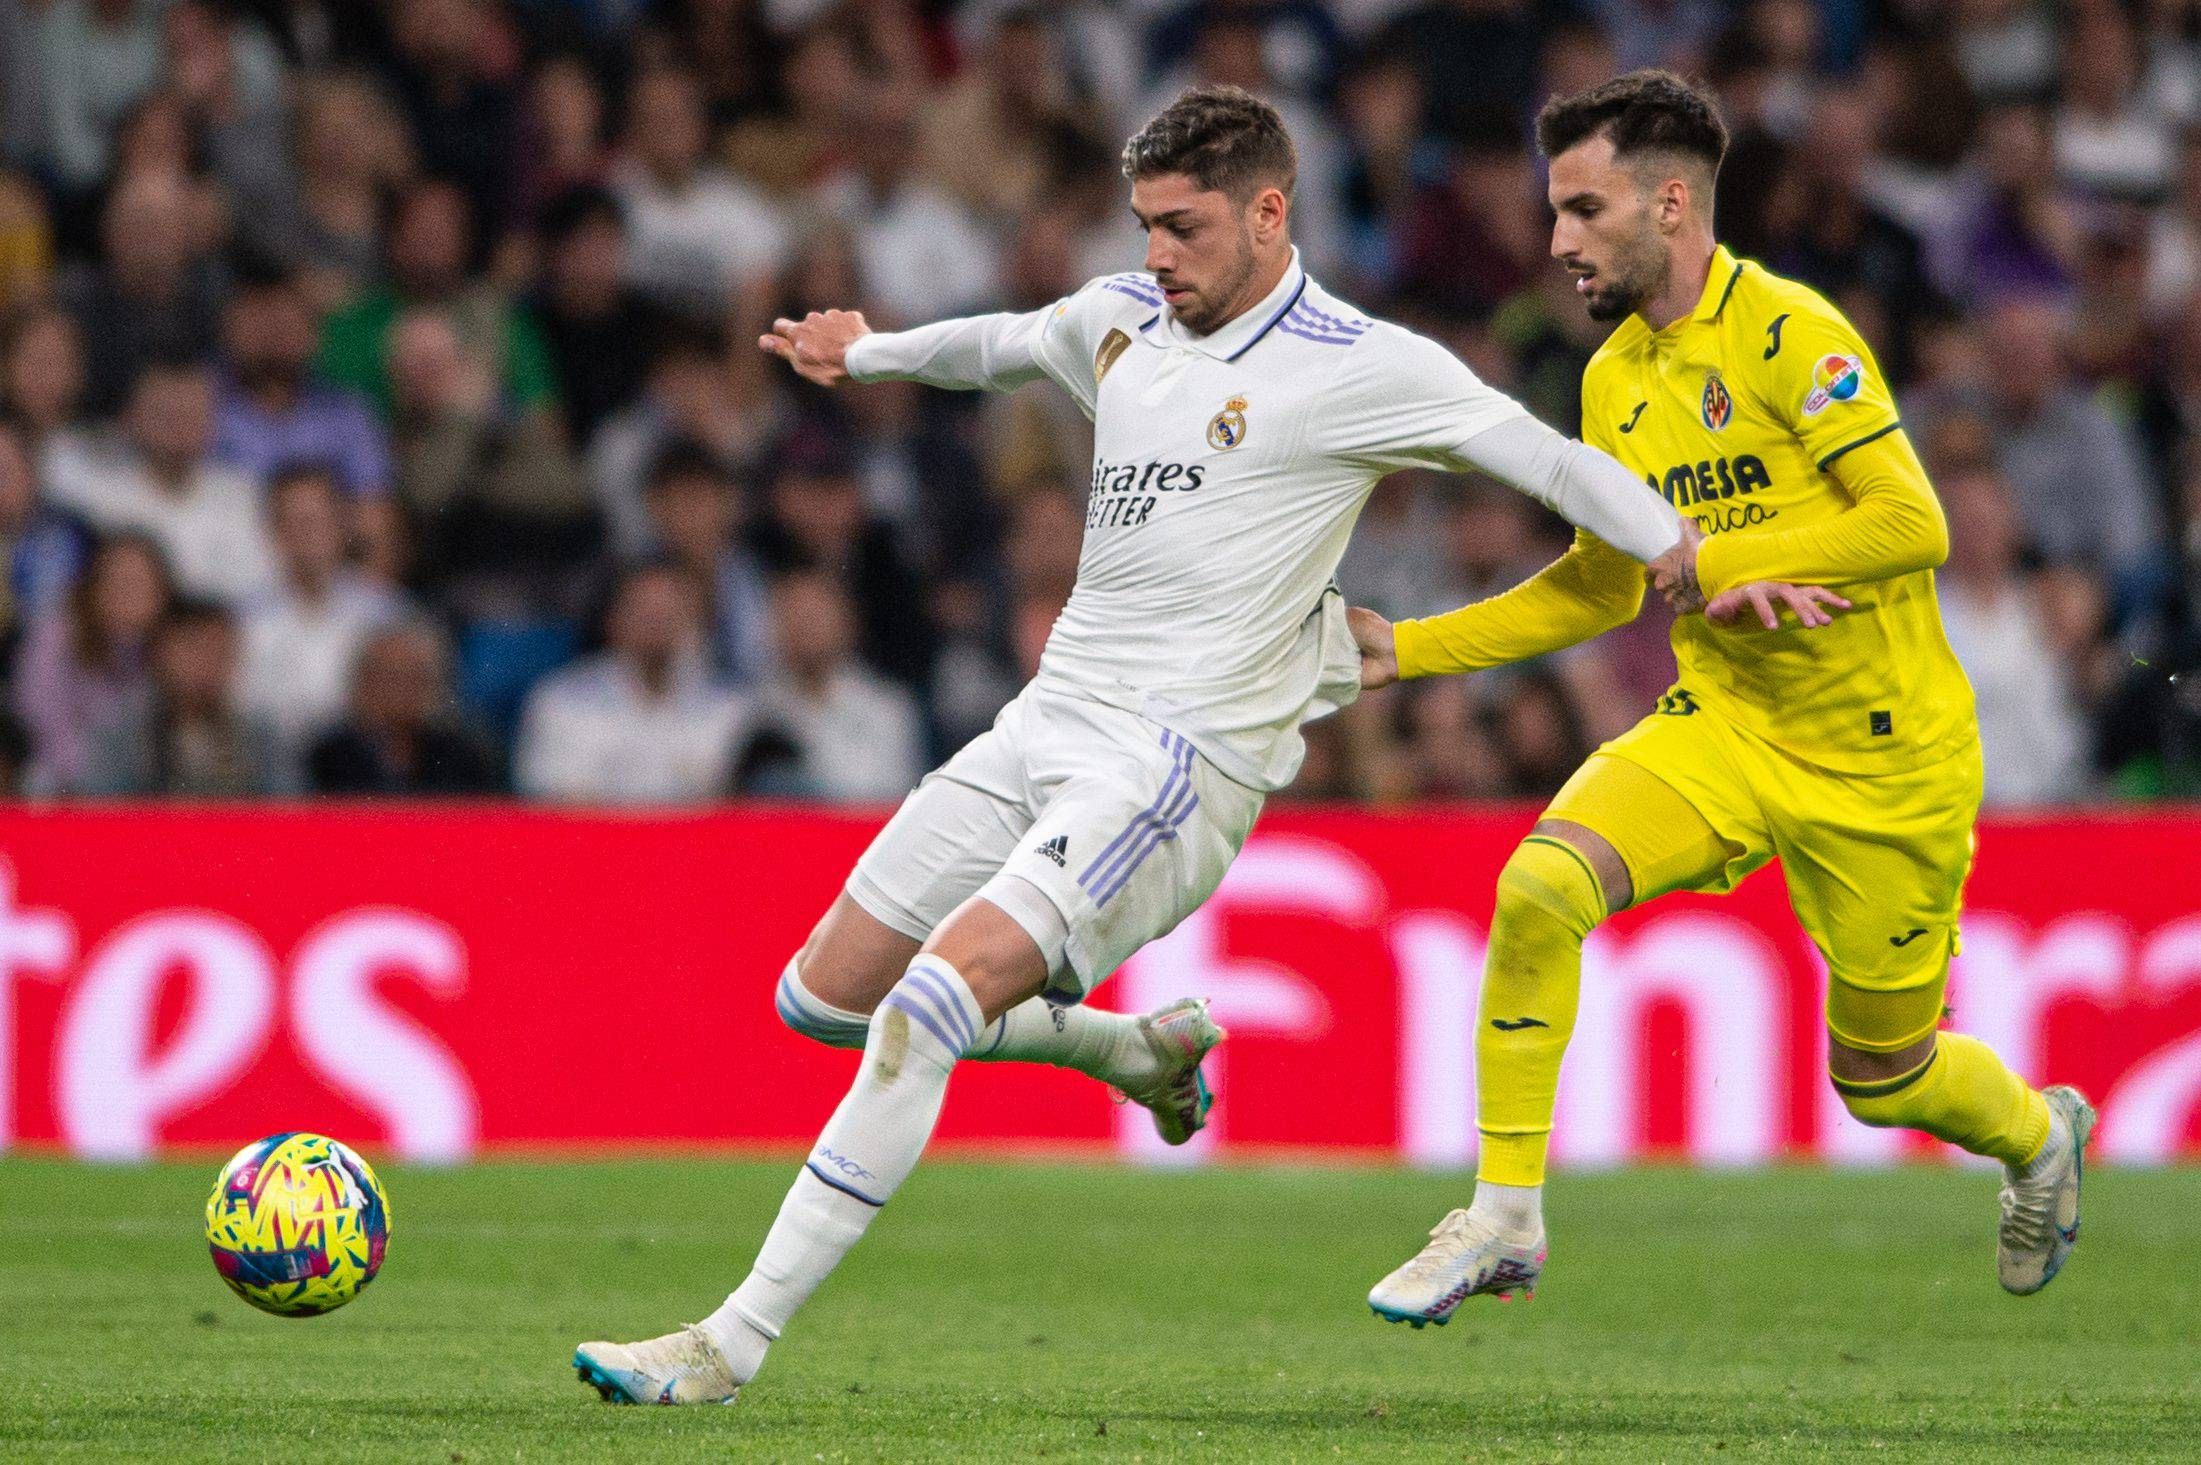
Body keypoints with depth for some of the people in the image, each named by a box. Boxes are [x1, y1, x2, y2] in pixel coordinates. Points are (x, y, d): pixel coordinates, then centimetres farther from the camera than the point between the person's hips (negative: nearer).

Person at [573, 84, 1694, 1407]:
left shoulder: (1360, 367, -7)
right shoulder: (1118, 320, 13)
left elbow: (1548, 456, -4)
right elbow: (1000, 345, 34)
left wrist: (1707, 564, -10)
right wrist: (864, 352, 48)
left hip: (1181, 758, -8)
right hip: (1049, 724, 8)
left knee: (924, 1012, -23)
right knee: (822, 997, 7)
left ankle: (735, 1345, -21)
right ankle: (1139, 1049, 25)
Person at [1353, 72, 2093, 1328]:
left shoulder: (1789, 333, -16)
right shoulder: (1615, 381, 6)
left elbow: (1912, 525, -23)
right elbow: (1603, 584, 17)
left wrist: (1711, 564, -21)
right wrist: (1410, 650, 10)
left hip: (1886, 757, -5)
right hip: (1723, 729, 5)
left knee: (1881, 1075, 8)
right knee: (1538, 886, -22)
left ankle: (2041, 1134, 44)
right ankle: (1504, 1220, -13)